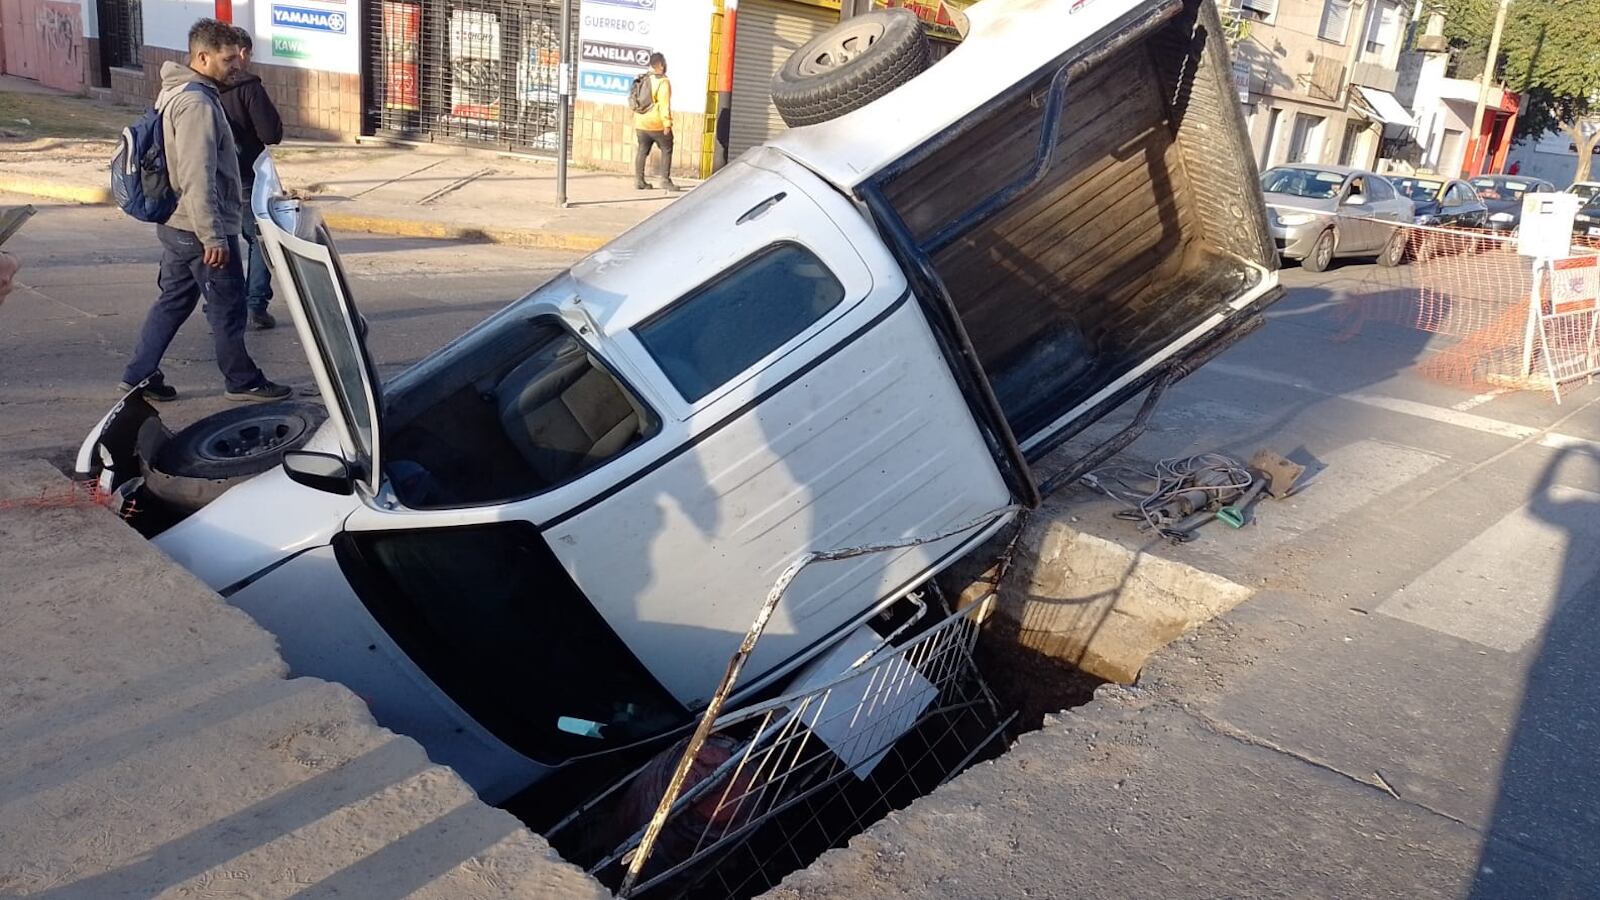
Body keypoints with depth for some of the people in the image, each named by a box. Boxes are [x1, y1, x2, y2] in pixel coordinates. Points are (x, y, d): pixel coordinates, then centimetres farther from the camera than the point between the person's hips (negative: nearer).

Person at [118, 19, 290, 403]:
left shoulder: (175, 92, 12)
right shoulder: (197, 103, -21)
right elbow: (198, 179, -25)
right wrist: (213, 237, -24)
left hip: (175, 225, 10)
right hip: (200, 230, -10)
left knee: (173, 300, 17)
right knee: (228, 307, 4)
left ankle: (139, 375, 21)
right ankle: (243, 382, 16)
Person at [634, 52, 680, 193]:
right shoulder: (663, 82, -12)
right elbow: (664, 104, -18)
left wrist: (635, 119, 23)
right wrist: (667, 123, -17)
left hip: (641, 123, 7)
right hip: (657, 124, -7)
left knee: (642, 151, 12)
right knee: (667, 150, 5)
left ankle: (639, 180, 12)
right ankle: (665, 180, 0)